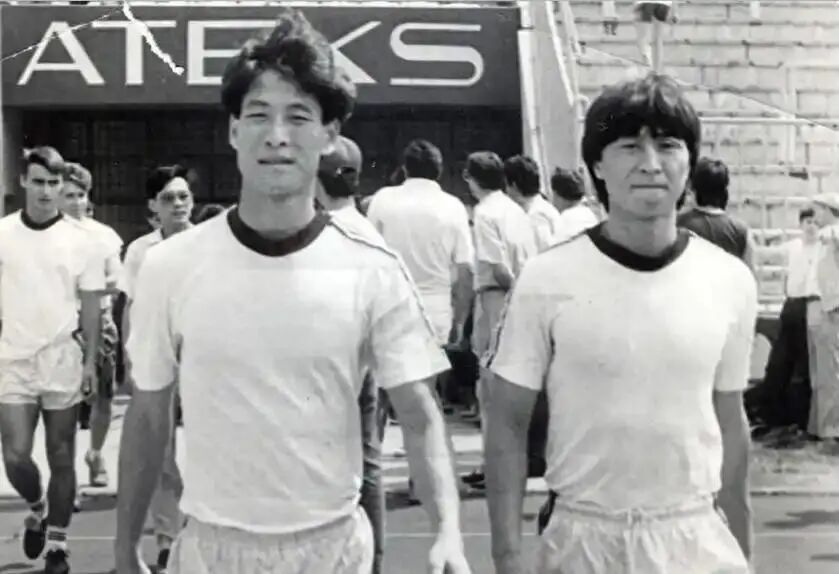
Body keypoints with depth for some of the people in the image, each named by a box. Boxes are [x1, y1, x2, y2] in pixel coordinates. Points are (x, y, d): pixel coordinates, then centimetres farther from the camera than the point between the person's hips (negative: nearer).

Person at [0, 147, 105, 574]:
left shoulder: (82, 242, -2)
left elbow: (91, 306, 2)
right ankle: (37, 508, 28)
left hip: (63, 362, 0)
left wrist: (90, 361, -4)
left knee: (61, 459, 5)